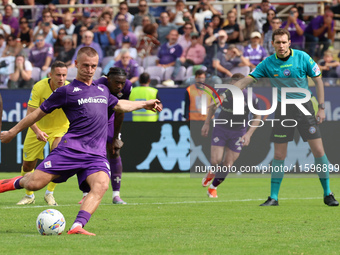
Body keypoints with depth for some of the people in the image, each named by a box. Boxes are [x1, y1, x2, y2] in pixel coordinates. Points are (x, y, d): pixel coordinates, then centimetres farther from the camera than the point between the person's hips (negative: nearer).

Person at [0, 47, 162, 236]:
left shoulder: (102, 90, 23)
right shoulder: (66, 91, 5)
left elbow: (119, 105, 45)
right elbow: (39, 113, 10)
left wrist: (144, 104, 51)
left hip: (97, 154, 4)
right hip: (70, 148, -4)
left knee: (101, 185, -28)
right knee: (34, 184, -14)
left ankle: (77, 227, -35)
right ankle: (17, 182, 23)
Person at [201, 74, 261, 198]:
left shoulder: (251, 98, -20)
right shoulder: (222, 93, -17)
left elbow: (257, 117, -4)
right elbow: (213, 105, 6)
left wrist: (249, 134, -14)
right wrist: (207, 123, 5)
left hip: (238, 132, 0)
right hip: (221, 128, 0)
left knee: (228, 165, -1)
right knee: (216, 161, -12)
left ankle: (213, 187, 24)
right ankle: (212, 173, 26)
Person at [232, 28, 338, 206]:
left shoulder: (303, 58, -8)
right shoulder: (268, 63, -5)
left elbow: (318, 80, -1)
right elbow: (246, 81, -4)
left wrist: (321, 107, -4)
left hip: (304, 107, -1)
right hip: (282, 109, 1)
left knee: (318, 151, -6)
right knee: (279, 155, 0)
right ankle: (273, 197, 8)